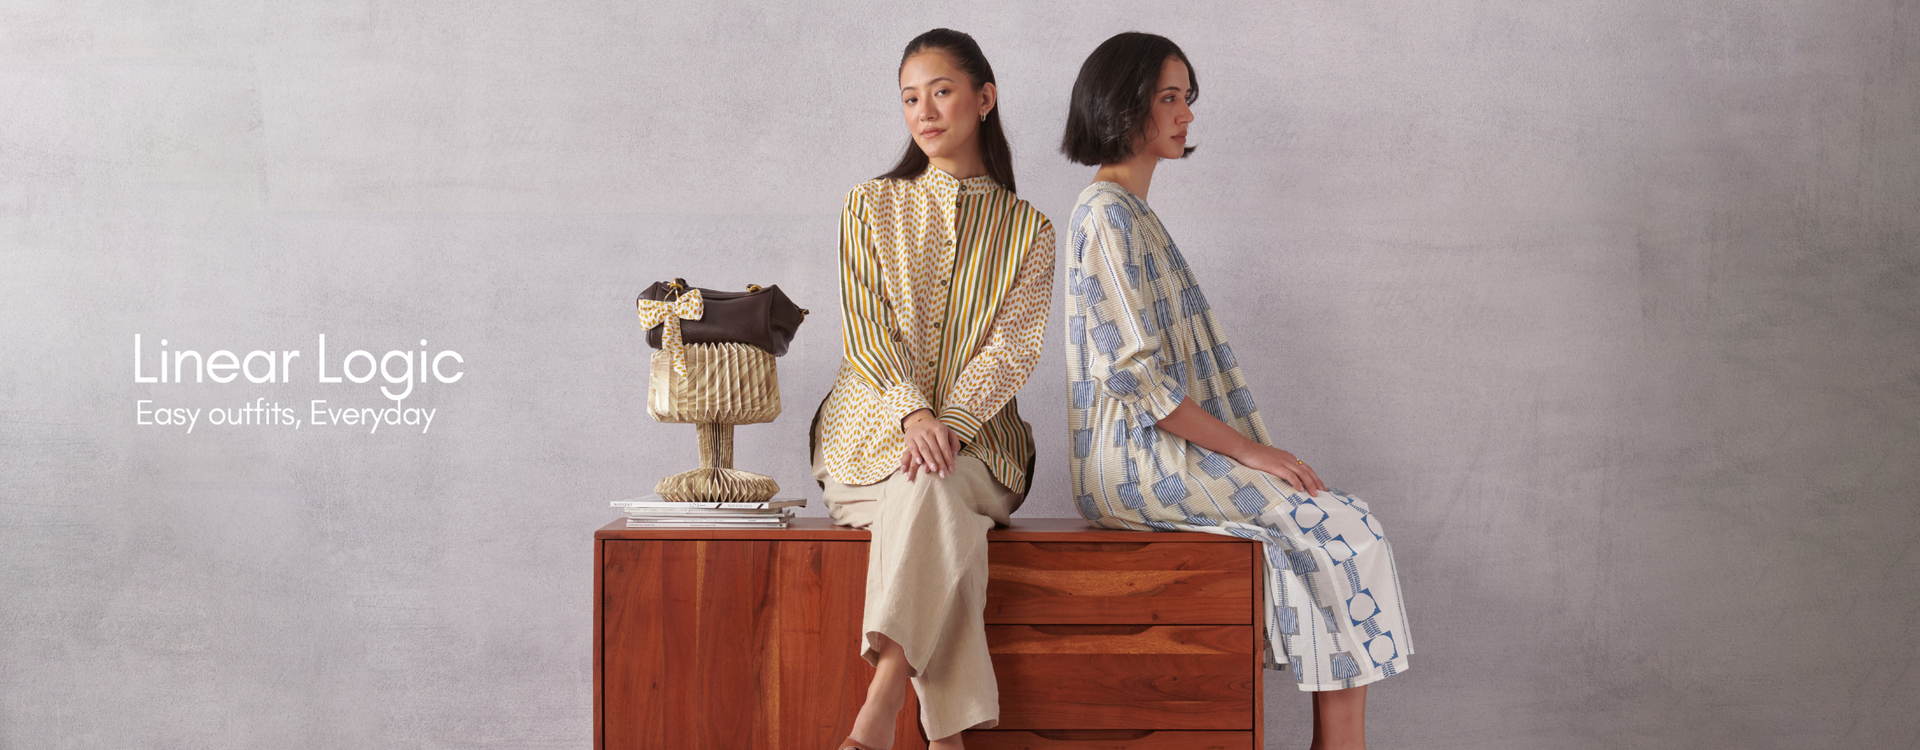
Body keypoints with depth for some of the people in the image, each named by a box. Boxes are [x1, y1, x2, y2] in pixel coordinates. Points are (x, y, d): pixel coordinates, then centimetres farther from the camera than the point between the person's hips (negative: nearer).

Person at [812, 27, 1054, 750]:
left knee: (931, 488, -37)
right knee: (938, 513, -35)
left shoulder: (1028, 229, 11)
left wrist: (949, 425, -21)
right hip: (873, 432, 0)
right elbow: (868, 329, 0)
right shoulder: (871, 204, 12)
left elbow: (1012, 346, -2)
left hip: (975, 440, 0)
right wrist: (913, 414, -19)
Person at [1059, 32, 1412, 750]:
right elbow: (1136, 374, -17)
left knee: (1343, 524, -4)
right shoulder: (1106, 215, -10)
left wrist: (1252, 449, 10)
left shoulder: (1136, 214, 21)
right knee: (1345, 528, -14)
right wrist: (1245, 449, -15)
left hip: (1165, 450, 9)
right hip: (1137, 459, -9)